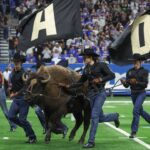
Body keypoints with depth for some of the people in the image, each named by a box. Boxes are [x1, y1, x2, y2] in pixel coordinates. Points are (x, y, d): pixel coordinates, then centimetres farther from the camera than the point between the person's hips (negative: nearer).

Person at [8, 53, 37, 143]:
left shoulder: (23, 73, -14)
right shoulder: (13, 73, 11)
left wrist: (16, 94, -26)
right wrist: (11, 92, 8)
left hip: (23, 98, -8)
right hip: (16, 99, 8)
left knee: (22, 119, -9)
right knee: (11, 116, -3)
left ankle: (32, 138, 2)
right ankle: (26, 127, 18)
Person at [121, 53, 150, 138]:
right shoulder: (130, 72, 5)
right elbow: (127, 85, 2)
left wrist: (136, 82, -28)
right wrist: (124, 82, -21)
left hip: (141, 93, -6)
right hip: (133, 93, 6)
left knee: (136, 111, -18)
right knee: (141, 111, 18)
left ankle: (134, 132, -16)